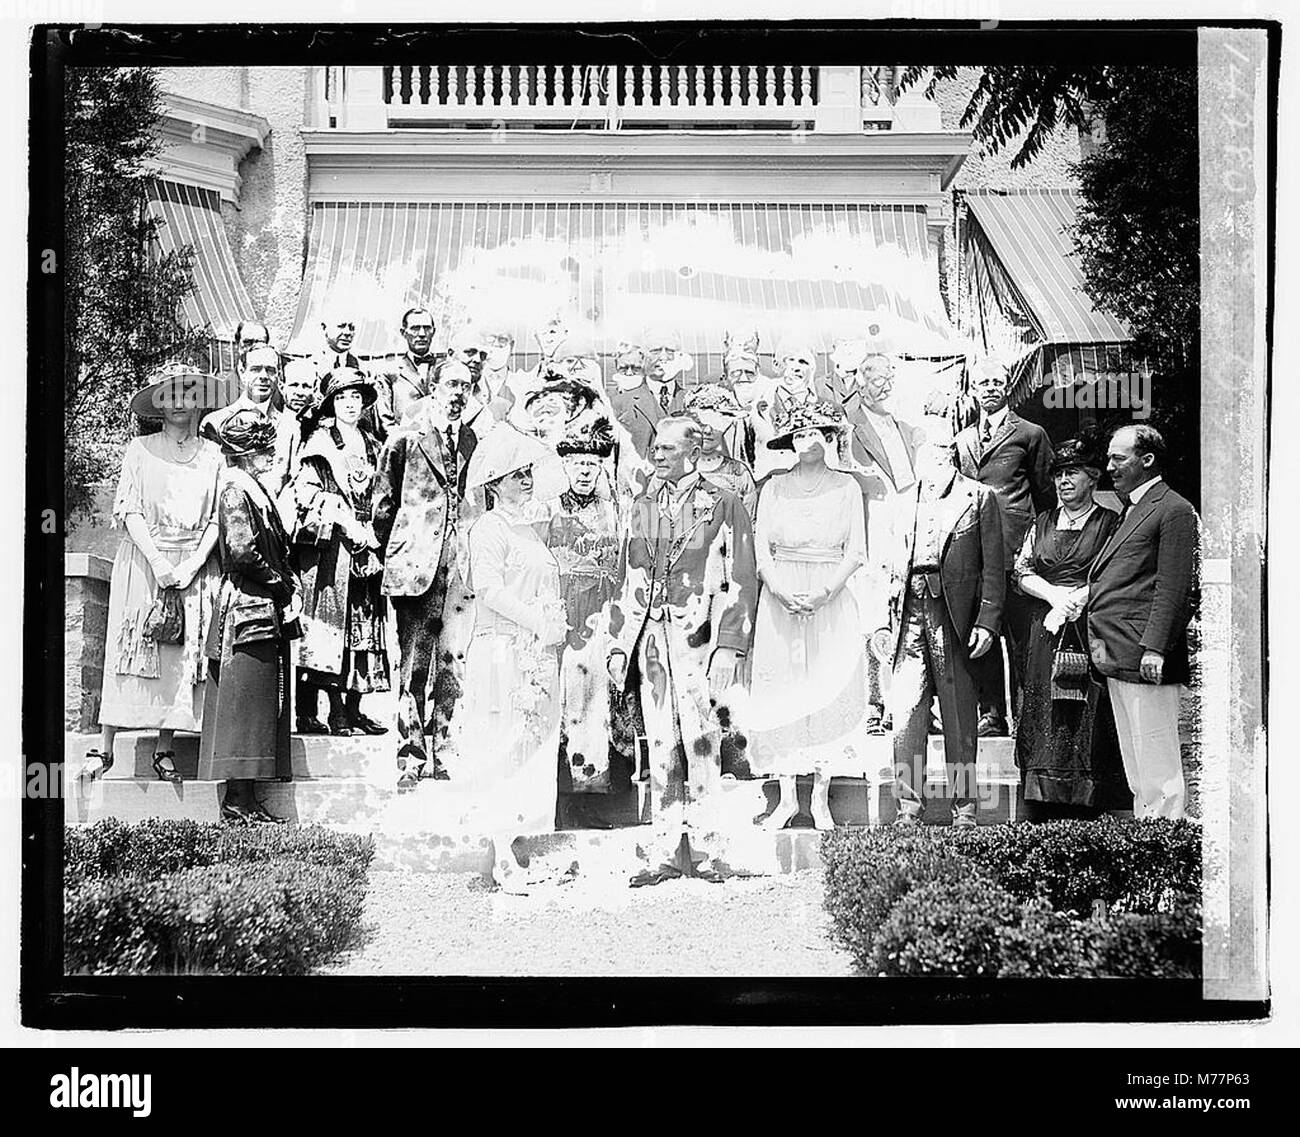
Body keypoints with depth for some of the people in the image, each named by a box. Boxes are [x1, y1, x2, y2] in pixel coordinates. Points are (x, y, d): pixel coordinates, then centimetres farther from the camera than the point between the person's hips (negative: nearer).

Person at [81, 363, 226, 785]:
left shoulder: (212, 454, 7)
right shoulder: (140, 449, 4)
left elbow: (216, 518, 4)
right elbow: (128, 511, -2)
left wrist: (192, 564, -9)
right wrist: (157, 561, -13)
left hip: (194, 565, 1)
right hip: (143, 559, -1)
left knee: (183, 654, -2)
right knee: (131, 651, -3)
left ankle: (164, 749, 4)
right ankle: (105, 747, 1)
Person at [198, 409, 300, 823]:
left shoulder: (256, 489, 18)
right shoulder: (236, 490, -11)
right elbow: (242, 552, -20)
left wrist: (284, 582, 7)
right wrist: (279, 582, -9)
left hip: (267, 608, 10)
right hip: (248, 606, -10)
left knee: (264, 706, 9)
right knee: (245, 702, -8)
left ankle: (244, 797, 12)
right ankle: (238, 799, -5)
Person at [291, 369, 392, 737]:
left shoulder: (372, 445, 17)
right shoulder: (320, 443, 0)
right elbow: (306, 492, -9)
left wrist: (371, 533, 9)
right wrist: (345, 521, -15)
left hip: (365, 545, 6)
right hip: (329, 546, -6)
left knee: (365, 626, 4)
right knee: (334, 625, -9)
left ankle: (354, 709, 9)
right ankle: (336, 712, -6)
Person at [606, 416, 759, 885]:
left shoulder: (723, 506, 3)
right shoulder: (641, 508, 17)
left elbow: (741, 583, -2)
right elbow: (627, 583, 19)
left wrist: (728, 648, -10)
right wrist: (618, 646, 13)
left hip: (698, 636, -4)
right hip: (650, 639, 5)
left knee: (700, 744, -7)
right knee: (661, 746, 5)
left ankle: (705, 850, 1)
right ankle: (665, 854, 9)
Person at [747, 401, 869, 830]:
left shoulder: (846, 487, 5)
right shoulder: (774, 488, 6)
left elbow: (855, 552, 0)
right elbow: (762, 549, 2)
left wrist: (824, 593, -13)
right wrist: (782, 591, -14)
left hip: (832, 600, 0)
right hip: (780, 599, 1)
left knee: (830, 694, -2)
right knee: (781, 694, -1)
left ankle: (821, 798, 6)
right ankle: (786, 797, 6)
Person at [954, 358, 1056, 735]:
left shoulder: (1030, 434, 7)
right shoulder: (961, 439, 21)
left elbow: (1046, 496, 9)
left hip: (1015, 549, -4)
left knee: (1020, 636, -4)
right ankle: (991, 713, 9)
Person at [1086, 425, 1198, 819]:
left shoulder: (1174, 511, -7)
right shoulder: (1130, 511, 21)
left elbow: (1174, 588, -15)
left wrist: (1155, 649, -21)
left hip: (1144, 657, -10)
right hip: (1117, 655, 10)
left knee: (1158, 768, -6)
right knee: (1135, 770, 14)